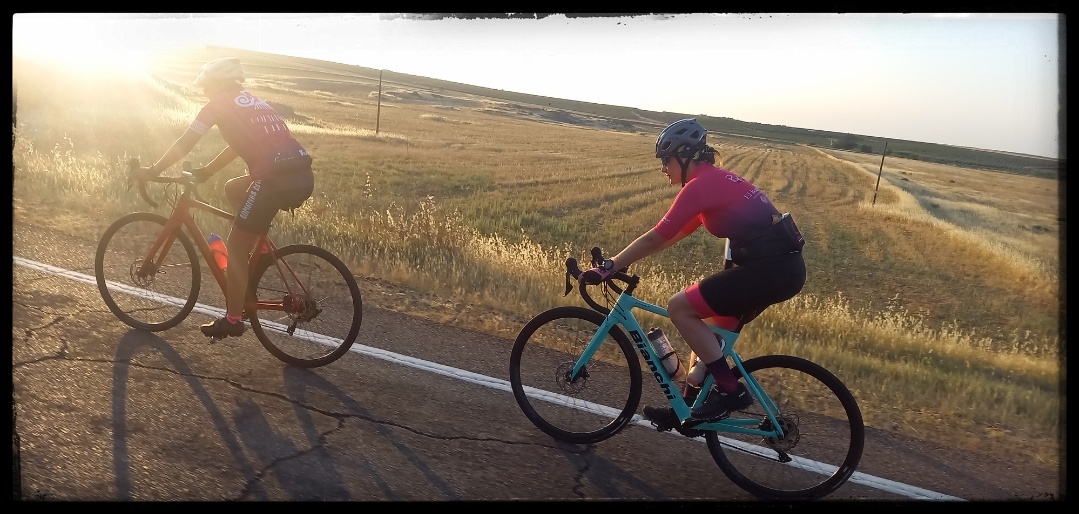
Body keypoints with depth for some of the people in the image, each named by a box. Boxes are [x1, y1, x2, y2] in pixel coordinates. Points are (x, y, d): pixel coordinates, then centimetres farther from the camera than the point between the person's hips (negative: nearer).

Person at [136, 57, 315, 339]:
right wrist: (204, 172, 43)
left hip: (276, 180, -8)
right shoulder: (254, 103, 30)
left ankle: (232, 320, 13)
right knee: (233, 189, 30)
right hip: (303, 177, 8)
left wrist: (153, 171, 20)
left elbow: (185, 143, 9)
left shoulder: (219, 104, 8)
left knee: (234, 246, 6)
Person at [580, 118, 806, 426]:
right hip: (783, 265, 10)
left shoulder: (700, 185, -11)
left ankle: (730, 391, -2)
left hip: (769, 268, -10)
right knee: (711, 332, 18)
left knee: (679, 307, -7)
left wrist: (609, 267, -6)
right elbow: (675, 235, 23)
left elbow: (655, 239, -13)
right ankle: (688, 407, 28)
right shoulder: (714, 181, 19)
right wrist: (621, 261, 21)